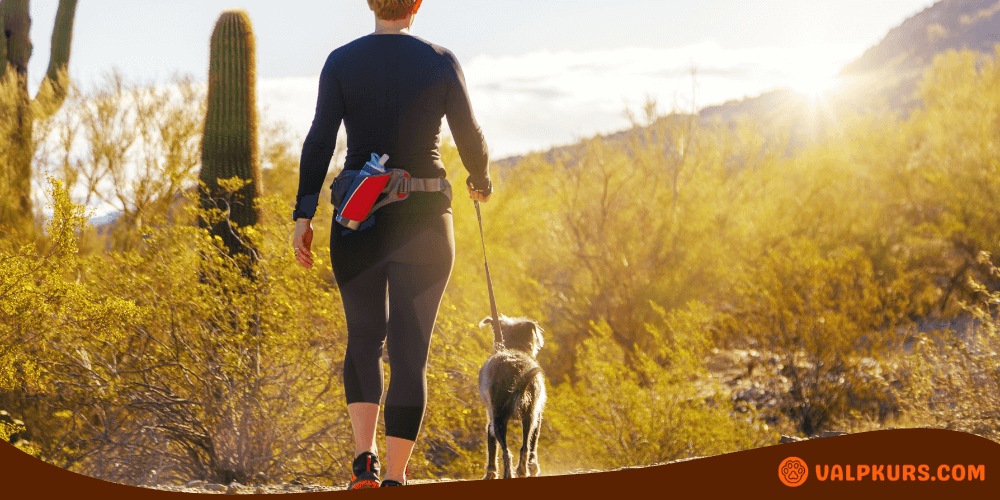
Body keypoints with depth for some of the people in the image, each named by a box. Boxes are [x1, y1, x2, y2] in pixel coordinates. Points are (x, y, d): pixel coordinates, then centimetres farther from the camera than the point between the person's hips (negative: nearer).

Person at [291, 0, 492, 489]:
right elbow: (470, 137, 3)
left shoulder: (341, 62, -1)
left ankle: (365, 457, 1)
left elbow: (319, 141, -8)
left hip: (358, 220, 1)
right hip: (424, 222, -1)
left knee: (364, 339, 19)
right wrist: (481, 181, 23)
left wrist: (303, 216, -7)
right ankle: (394, 478, -1)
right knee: (409, 352, 4)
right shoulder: (440, 62, -2)